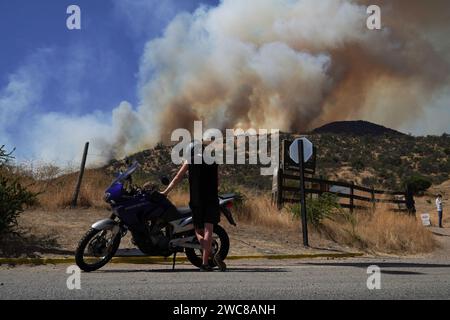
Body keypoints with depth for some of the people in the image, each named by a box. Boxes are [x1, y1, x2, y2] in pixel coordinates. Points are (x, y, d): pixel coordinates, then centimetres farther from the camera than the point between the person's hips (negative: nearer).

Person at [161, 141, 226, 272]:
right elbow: (217, 183, 16)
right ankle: (205, 263, -12)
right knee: (208, 230, -4)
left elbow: (178, 178, 6)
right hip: (212, 200, 1)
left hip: (196, 201, -1)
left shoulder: (190, 161, 6)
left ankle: (212, 253, -11)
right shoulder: (213, 162, 12)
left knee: (198, 230, 9)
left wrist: (166, 192, 14)